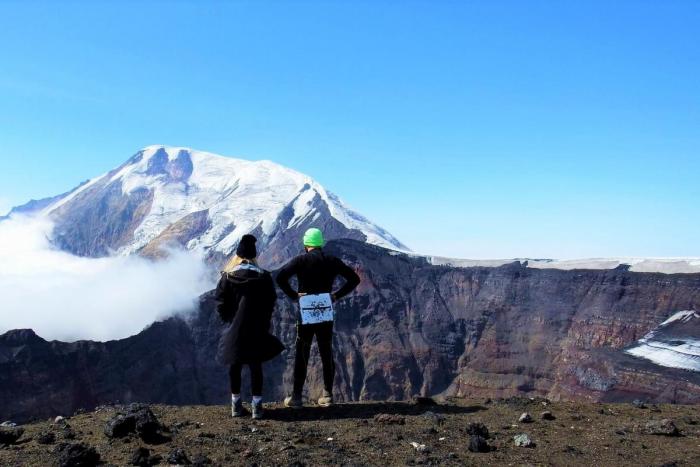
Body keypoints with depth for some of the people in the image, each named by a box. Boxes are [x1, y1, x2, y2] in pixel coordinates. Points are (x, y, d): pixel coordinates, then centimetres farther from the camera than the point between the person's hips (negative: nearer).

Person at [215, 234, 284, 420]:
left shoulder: (227, 277, -5)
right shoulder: (264, 277, -5)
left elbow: (220, 303, -4)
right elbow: (271, 302, -1)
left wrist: (229, 320, 9)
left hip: (234, 330, 1)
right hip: (257, 330, 0)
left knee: (235, 366, 13)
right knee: (256, 366, 7)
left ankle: (236, 405, 20)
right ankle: (257, 406, 6)